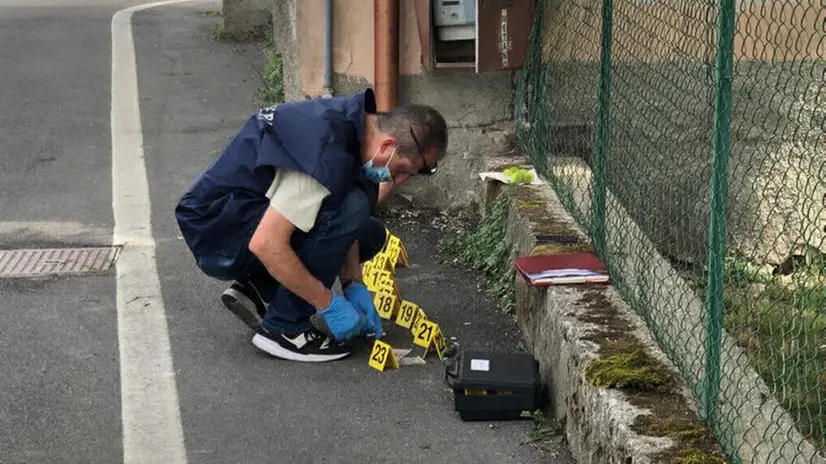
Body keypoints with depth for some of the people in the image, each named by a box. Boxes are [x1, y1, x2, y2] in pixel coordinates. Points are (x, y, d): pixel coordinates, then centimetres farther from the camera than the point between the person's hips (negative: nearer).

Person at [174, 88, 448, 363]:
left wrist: (353, 286, -1)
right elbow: (265, 245, -33)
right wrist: (329, 305, -24)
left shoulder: (354, 118, -1)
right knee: (352, 207, -26)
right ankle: (284, 328, -15)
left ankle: (256, 290, 8)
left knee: (370, 235, 9)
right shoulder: (327, 155, -30)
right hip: (216, 230, -10)